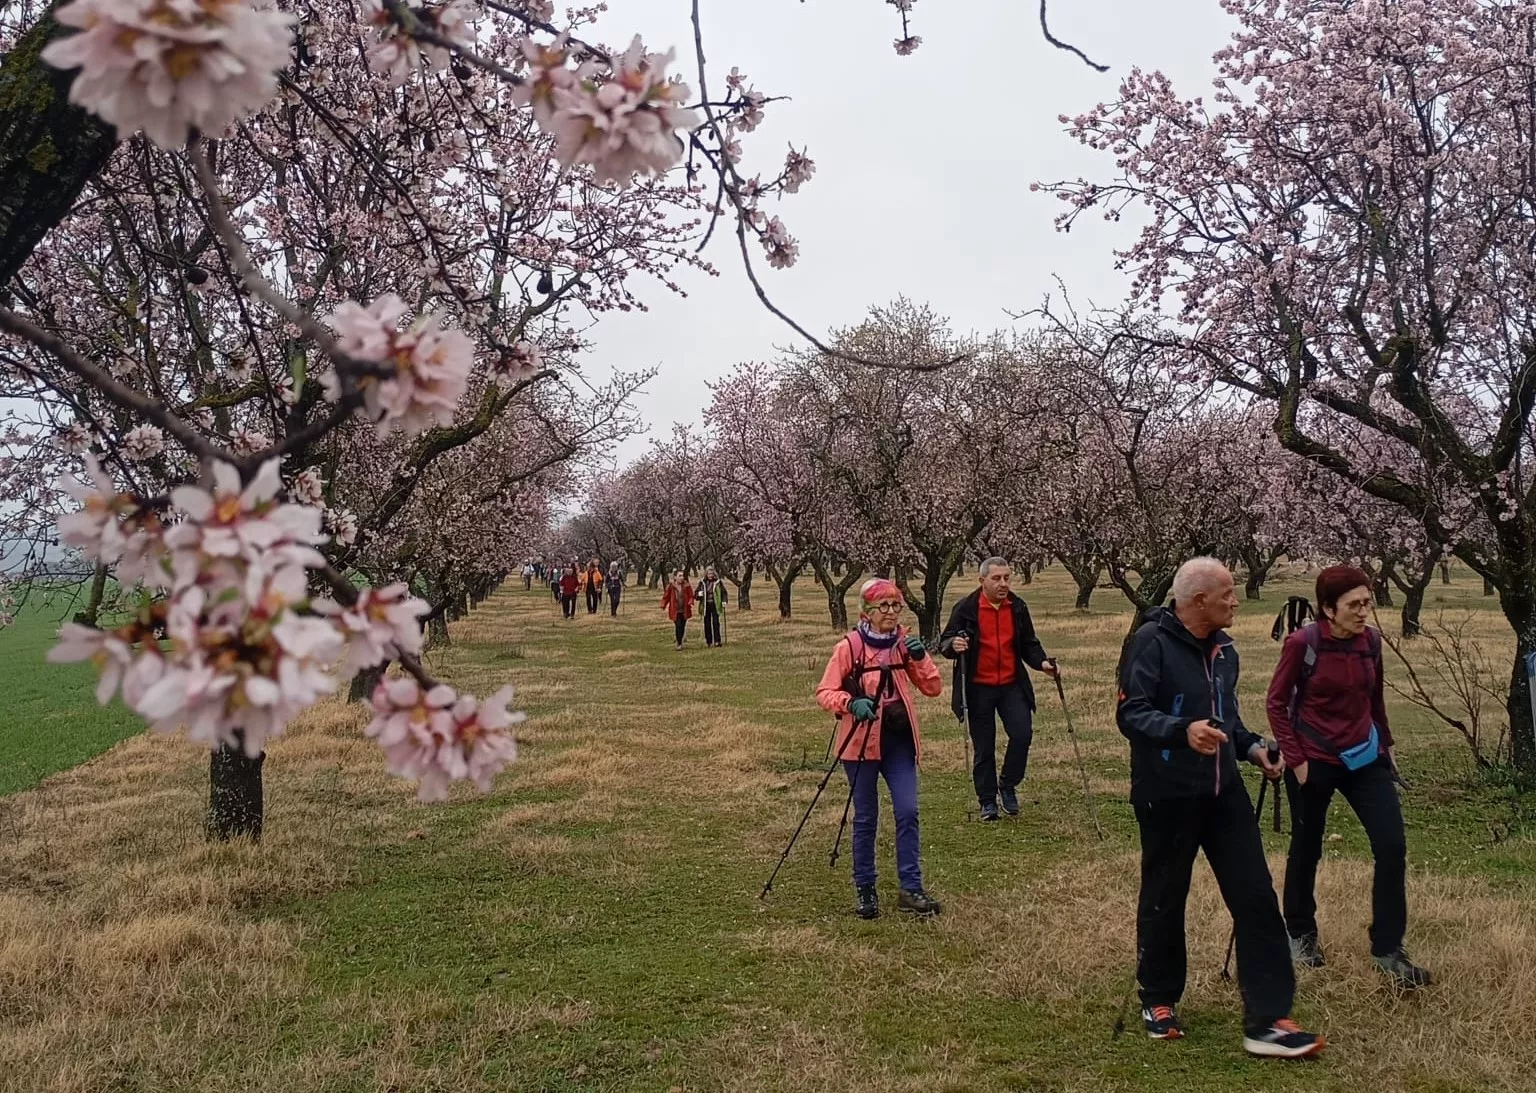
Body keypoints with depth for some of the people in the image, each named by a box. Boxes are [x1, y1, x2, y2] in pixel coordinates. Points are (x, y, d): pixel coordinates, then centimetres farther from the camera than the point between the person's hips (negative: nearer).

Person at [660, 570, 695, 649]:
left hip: (684, 610, 3)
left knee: (682, 626, 8)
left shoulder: (686, 586, 0)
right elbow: (666, 597, 0)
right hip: (675, 610, -3)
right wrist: (663, 605, -14)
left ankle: (680, 641, 29)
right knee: (678, 626, -11)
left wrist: (690, 603, -14)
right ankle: (679, 643, -1)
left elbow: (691, 596, 6)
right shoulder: (670, 586, -6)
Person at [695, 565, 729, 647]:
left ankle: (717, 640, -5)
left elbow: (723, 592, 6)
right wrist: (699, 594, -11)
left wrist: (724, 601, -10)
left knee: (715, 622, -7)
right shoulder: (702, 583, 6)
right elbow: (696, 593, 12)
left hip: (715, 605, -2)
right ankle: (708, 642, 10)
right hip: (706, 605, 2)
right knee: (707, 624, 4)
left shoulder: (718, 582, 2)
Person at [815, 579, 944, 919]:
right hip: (862, 741, -3)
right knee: (865, 817, 5)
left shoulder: (904, 643, 4)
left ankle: (911, 888, 4)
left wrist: (920, 658, -14)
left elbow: (933, 688, 2)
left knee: (907, 812, -4)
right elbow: (824, 693, -9)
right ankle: (864, 889, 18)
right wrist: (851, 703, -28)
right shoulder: (849, 647, -8)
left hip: (899, 739, 3)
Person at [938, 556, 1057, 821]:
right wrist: (953, 645, -28)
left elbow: (1029, 644, 14)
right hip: (978, 689, -3)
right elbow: (944, 643, -4)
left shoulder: (1018, 608, 5)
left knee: (1022, 734, -11)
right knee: (984, 747, 4)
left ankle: (1008, 785, 13)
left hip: (1012, 685, 3)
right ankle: (987, 801, 19)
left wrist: (1041, 662, -5)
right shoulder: (966, 608, -7)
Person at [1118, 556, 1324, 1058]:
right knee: (1164, 901, 8)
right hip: (1167, 795, -7)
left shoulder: (1223, 647, 10)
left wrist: (1252, 747, 7)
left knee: (1256, 898, 0)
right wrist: (1182, 730, -35)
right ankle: (1159, 1001, 29)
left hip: (1223, 791, 7)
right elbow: (1130, 714, -20)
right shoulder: (1152, 641, -14)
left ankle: (1267, 1020, 5)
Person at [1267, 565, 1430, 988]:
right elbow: (1277, 703, -9)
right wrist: (1295, 758, -12)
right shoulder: (1302, 643, -15)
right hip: (1314, 761, -4)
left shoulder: (1370, 641, -1)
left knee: (1392, 846, -4)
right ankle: (1301, 934, 32)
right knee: (1306, 849, 10)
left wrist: (1386, 743, 16)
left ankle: (1388, 950, 8)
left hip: (1364, 757, 4)